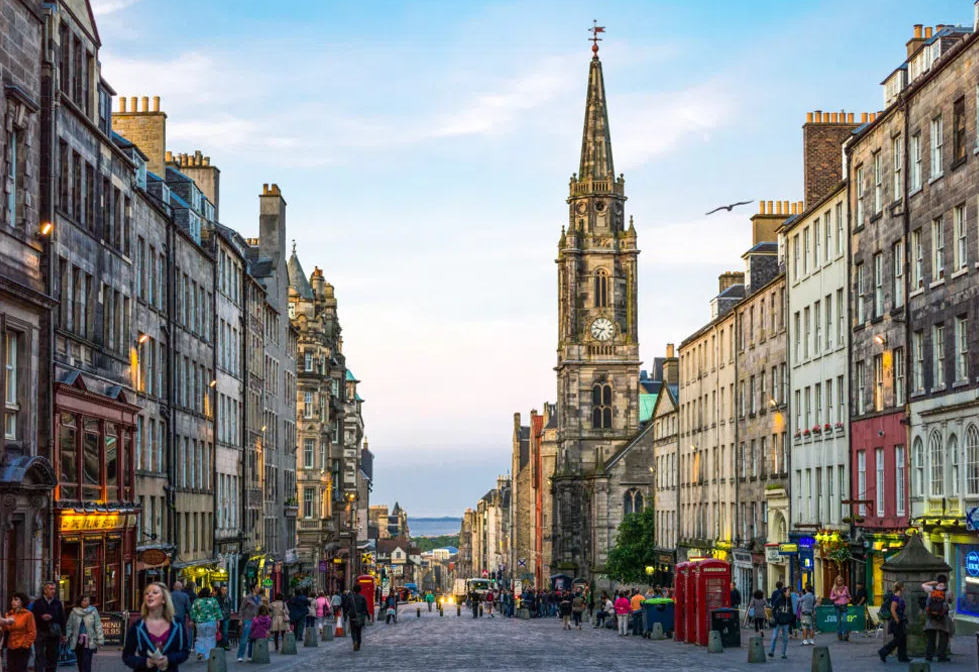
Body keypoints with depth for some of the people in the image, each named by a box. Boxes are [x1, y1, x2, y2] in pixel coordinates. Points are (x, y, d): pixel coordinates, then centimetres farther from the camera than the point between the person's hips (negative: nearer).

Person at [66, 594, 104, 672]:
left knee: (86, 663, -12)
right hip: (77, 641, 3)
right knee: (80, 662, 8)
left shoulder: (93, 611, -1)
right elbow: (69, 627, 7)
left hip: (89, 642, -3)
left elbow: (98, 626, -1)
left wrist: (99, 640, -5)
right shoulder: (74, 612, 3)